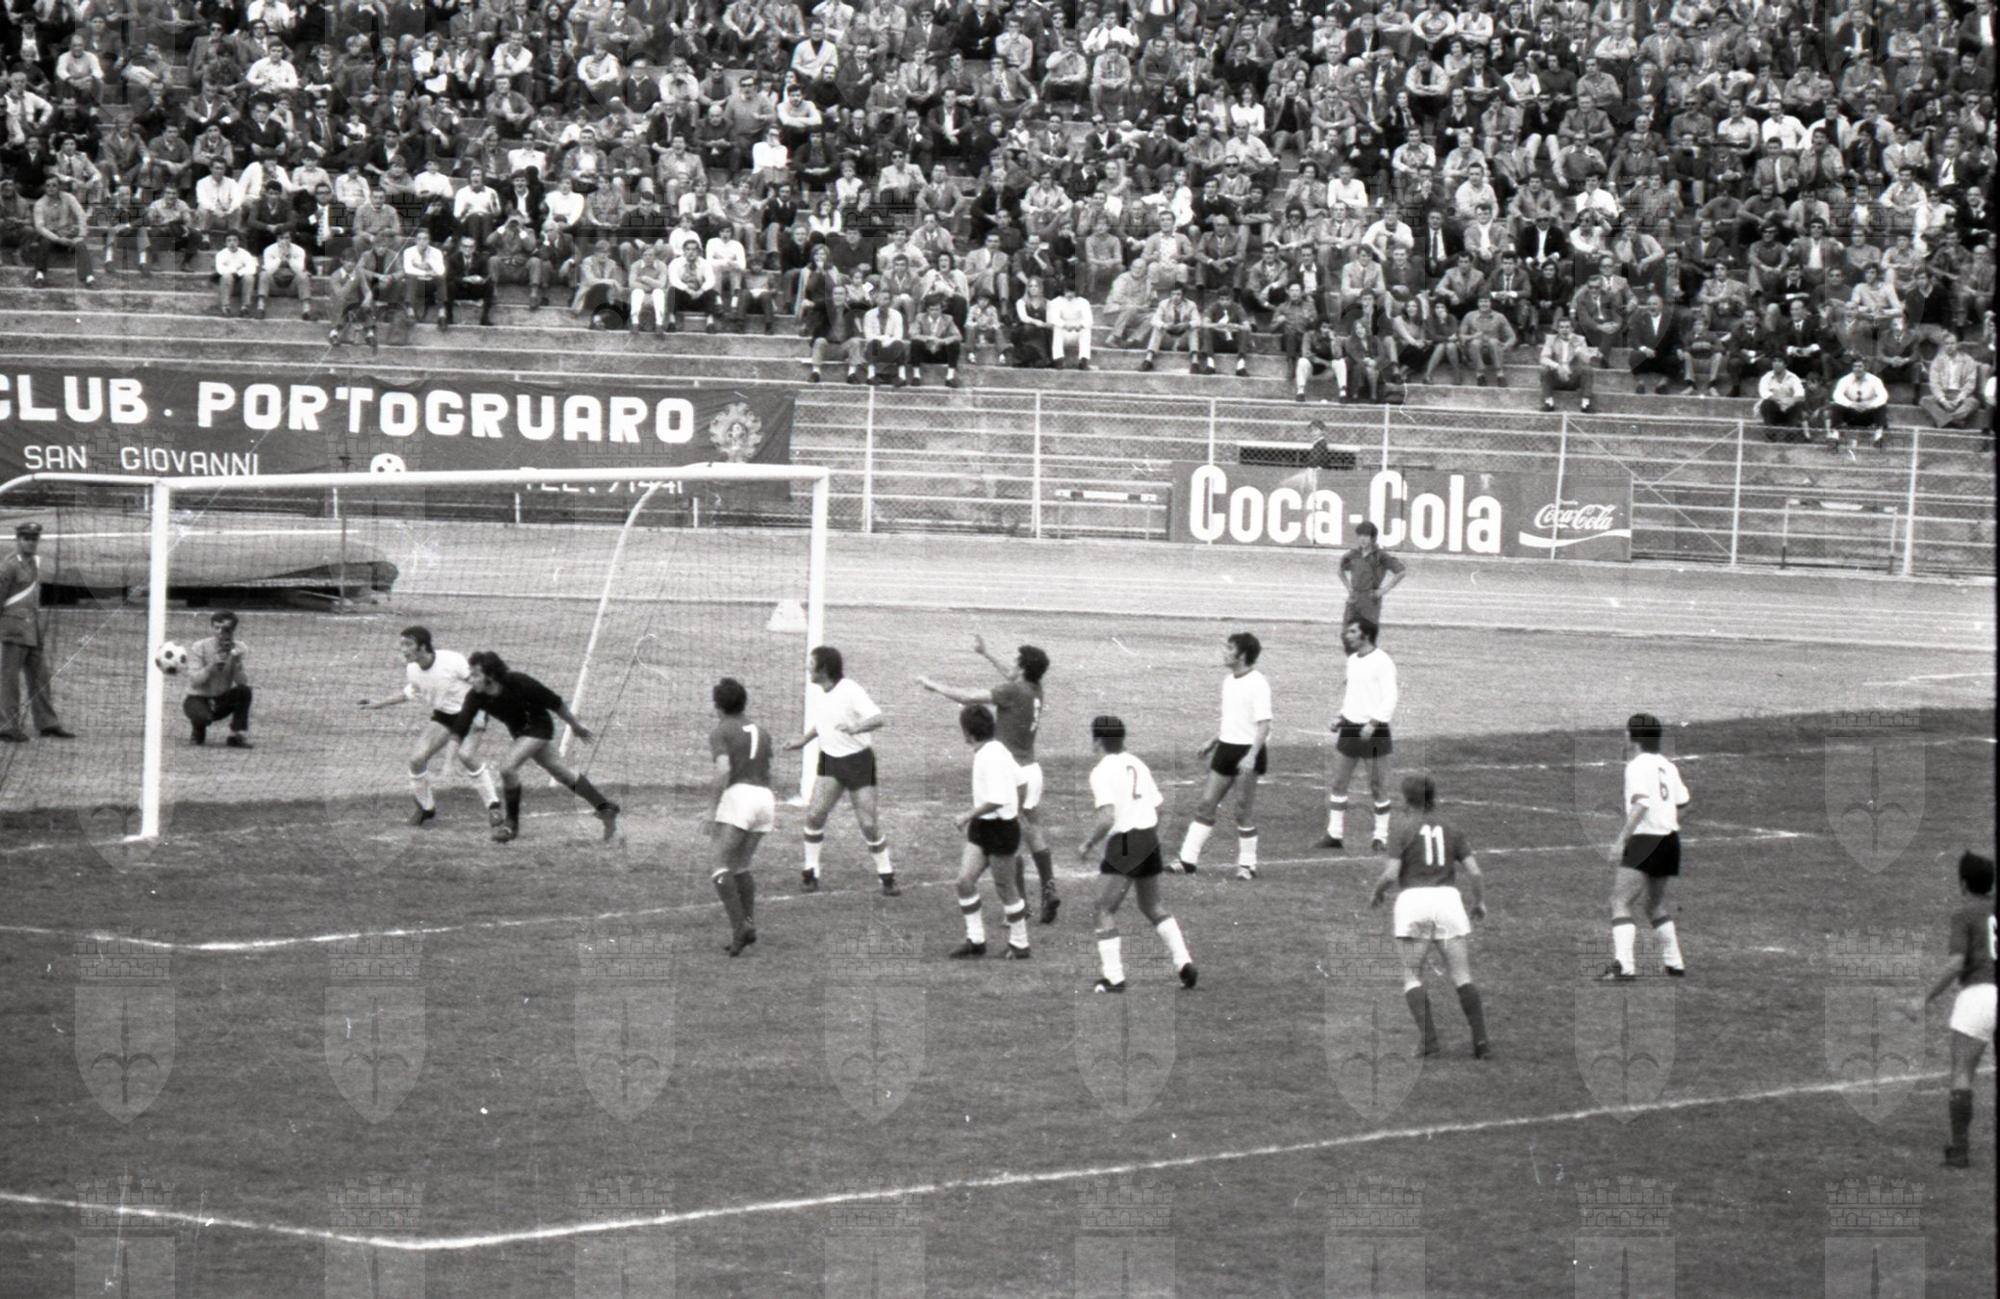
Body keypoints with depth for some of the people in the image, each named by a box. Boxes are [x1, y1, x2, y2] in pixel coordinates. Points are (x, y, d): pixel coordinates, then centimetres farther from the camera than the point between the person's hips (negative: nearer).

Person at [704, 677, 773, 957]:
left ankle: (739, 926, -23)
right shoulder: (760, 734, 20)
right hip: (764, 801, 7)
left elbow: (723, 771, -15)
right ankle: (749, 924, 4)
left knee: (721, 869, -8)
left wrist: (711, 811, -14)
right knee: (740, 867, 19)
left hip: (737, 798, -7)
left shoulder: (720, 733, -1)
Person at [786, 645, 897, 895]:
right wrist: (803, 741, 20)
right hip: (830, 760, 5)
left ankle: (887, 876, 11)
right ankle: (810, 871, 3)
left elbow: (879, 719, -29)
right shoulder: (818, 693, 2)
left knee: (868, 824, -5)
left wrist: (856, 727, -46)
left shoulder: (850, 691, -19)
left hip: (857, 759, -5)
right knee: (814, 814, -10)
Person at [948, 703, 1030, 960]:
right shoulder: (997, 750, 6)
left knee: (1004, 888, 3)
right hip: (981, 827, 9)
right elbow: (1018, 782, 15)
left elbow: (997, 800, -28)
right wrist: (1017, 811, 26)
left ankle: (1019, 945, 17)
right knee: (965, 880, 3)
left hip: (1000, 827, -9)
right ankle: (975, 940, 10)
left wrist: (968, 816, -22)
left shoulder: (992, 756, -22)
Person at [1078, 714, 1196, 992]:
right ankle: (1183, 962, 10)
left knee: (1105, 910, 1)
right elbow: (1157, 807, 12)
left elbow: (1107, 817, -21)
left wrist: (1088, 844, -8)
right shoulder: (1137, 765, 11)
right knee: (1152, 905, 20)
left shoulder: (1102, 771, -12)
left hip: (1124, 843, -7)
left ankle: (1114, 977, -4)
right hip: (1150, 838, 7)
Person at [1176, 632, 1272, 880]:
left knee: (1245, 810, 1)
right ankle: (1188, 859, 7)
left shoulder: (1258, 684, -15)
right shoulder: (1229, 681, 9)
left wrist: (1251, 756, -28)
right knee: (1207, 803, 5)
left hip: (1249, 750, -8)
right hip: (1227, 748, 8)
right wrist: (1213, 741, 22)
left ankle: (1247, 864, 13)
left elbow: (1264, 724, -20)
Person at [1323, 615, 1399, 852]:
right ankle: (1335, 834, 9)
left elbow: (1390, 699, -15)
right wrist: (1341, 718, 10)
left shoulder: (1382, 662, -12)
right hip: (1350, 730, 7)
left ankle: (1380, 837, 11)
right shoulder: (1352, 660, 12)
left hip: (1373, 732, -7)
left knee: (1377, 788, 1)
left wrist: (1373, 724, -24)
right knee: (1338, 784, 4)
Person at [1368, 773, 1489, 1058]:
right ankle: (1480, 1040, -9)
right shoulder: (1450, 830, 11)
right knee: (1462, 977, 4)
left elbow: (1390, 875, -7)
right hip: (1448, 899, 3)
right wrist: (1479, 902, 24)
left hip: (1413, 900, -2)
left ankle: (1428, 1037, -10)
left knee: (1412, 977, 7)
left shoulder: (1404, 830, 1)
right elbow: (1474, 872, 6)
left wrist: (1376, 893, 14)